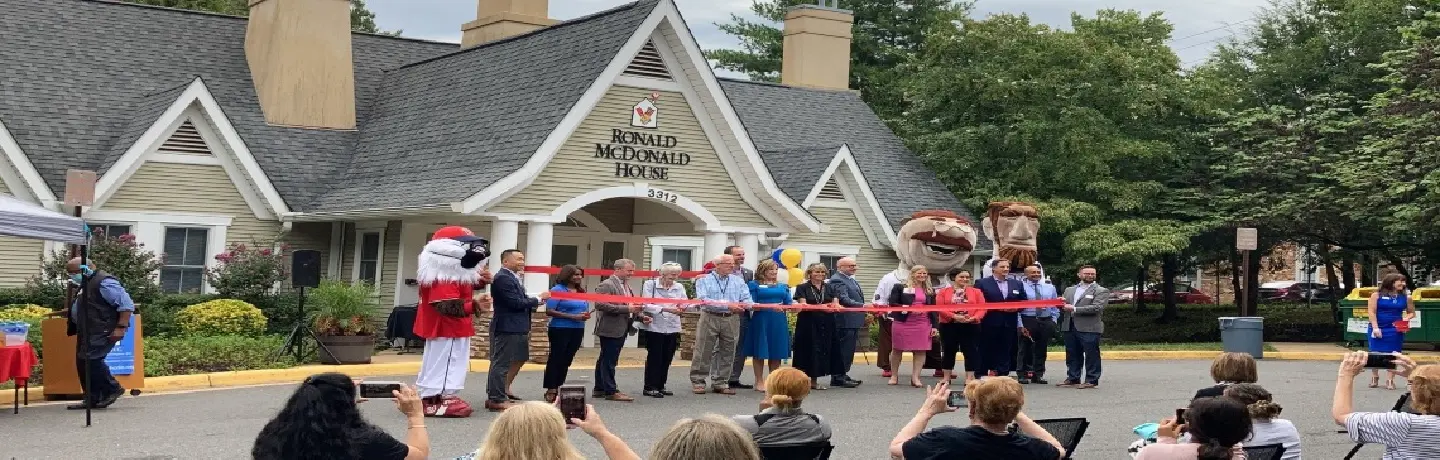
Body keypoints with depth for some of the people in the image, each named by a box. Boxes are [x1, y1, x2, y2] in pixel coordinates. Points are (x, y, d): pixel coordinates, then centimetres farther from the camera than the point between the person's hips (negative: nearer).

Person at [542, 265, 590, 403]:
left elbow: (585, 309, 25)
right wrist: (572, 316, -19)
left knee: (567, 360, 8)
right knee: (556, 359, -2)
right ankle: (550, 390, 1)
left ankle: (558, 388, 15)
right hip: (560, 329, -6)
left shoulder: (581, 291, 13)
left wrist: (586, 315, -1)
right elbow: (549, 311, -14)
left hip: (577, 330, 6)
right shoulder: (558, 290, -7)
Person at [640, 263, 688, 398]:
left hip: (672, 328, 5)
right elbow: (647, 305, -13)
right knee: (654, 358, -3)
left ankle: (660, 386, 18)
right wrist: (665, 309, -25)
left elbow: (685, 303, 3)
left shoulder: (679, 287, 11)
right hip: (654, 327, -5)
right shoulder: (650, 284, -3)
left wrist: (682, 308, -22)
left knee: (667, 359, 8)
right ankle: (650, 387, 2)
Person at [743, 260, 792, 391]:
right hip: (761, 320, -4)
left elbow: (788, 303, 11)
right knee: (760, 352, -1)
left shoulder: (782, 286, 17)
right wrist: (770, 307, -20)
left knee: (777, 352, 5)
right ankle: (759, 382, 5)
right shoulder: (754, 285, 2)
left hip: (779, 321, 5)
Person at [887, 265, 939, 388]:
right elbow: (893, 304, -6)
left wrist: (935, 326, 4)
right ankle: (894, 375, 18)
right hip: (902, 322, -2)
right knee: (897, 349, 5)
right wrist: (907, 309, -18)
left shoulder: (930, 291, 13)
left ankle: (915, 377, 0)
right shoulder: (900, 288, 1)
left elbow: (934, 309, 12)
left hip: (923, 324, 2)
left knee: (920, 350, -4)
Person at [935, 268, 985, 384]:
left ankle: (970, 377, 4)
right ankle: (947, 377, 17)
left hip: (971, 326, 0)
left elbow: (982, 308, 0)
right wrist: (954, 316, -17)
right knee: (948, 351, 7)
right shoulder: (943, 291, 4)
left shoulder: (976, 292, 7)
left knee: (970, 351, -1)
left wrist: (973, 318, -18)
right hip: (948, 325, 0)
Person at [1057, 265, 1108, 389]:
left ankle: (1091, 380, 2)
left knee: (1091, 355, -3)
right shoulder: (1070, 290, 20)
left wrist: (1074, 309, -15)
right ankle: (1072, 379, 16)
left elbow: (1096, 308, -13)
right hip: (1070, 327, 6)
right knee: (1072, 355, 9)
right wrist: (1061, 305, -3)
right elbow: (1064, 306, 23)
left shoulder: (1101, 291, 1)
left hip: (1089, 328, -6)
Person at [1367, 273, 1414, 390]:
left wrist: (1406, 319, -6)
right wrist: (1375, 327, -14)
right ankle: (1374, 378, 19)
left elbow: (1412, 312, 16)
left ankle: (1390, 381, 8)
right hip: (1378, 329, -2)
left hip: (1395, 330, 2)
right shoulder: (1377, 295, -2)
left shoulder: (1405, 298, 6)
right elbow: (1371, 311, -6)